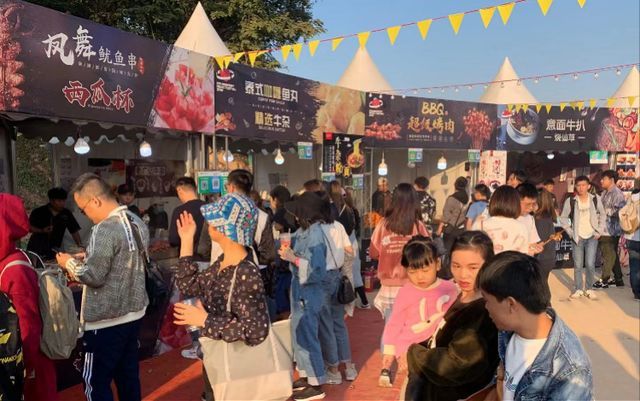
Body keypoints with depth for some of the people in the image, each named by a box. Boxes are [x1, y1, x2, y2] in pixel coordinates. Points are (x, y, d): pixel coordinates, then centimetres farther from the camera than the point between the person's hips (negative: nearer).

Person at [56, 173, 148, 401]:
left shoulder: (105, 229, -23)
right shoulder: (136, 222, 5)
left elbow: (93, 276, -21)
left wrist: (70, 263, -5)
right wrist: (88, 257, 11)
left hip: (106, 320, -8)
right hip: (133, 313, 8)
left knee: (96, 382, 8)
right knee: (128, 376, 19)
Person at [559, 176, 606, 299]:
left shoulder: (596, 199, -3)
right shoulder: (570, 201, -7)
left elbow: (602, 215, 8)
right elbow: (563, 218, 1)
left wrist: (599, 231, 2)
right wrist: (570, 232, -4)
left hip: (592, 237, 0)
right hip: (578, 237, 0)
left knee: (590, 264, -8)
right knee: (578, 265, 4)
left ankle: (588, 289, 11)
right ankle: (578, 289, 19)